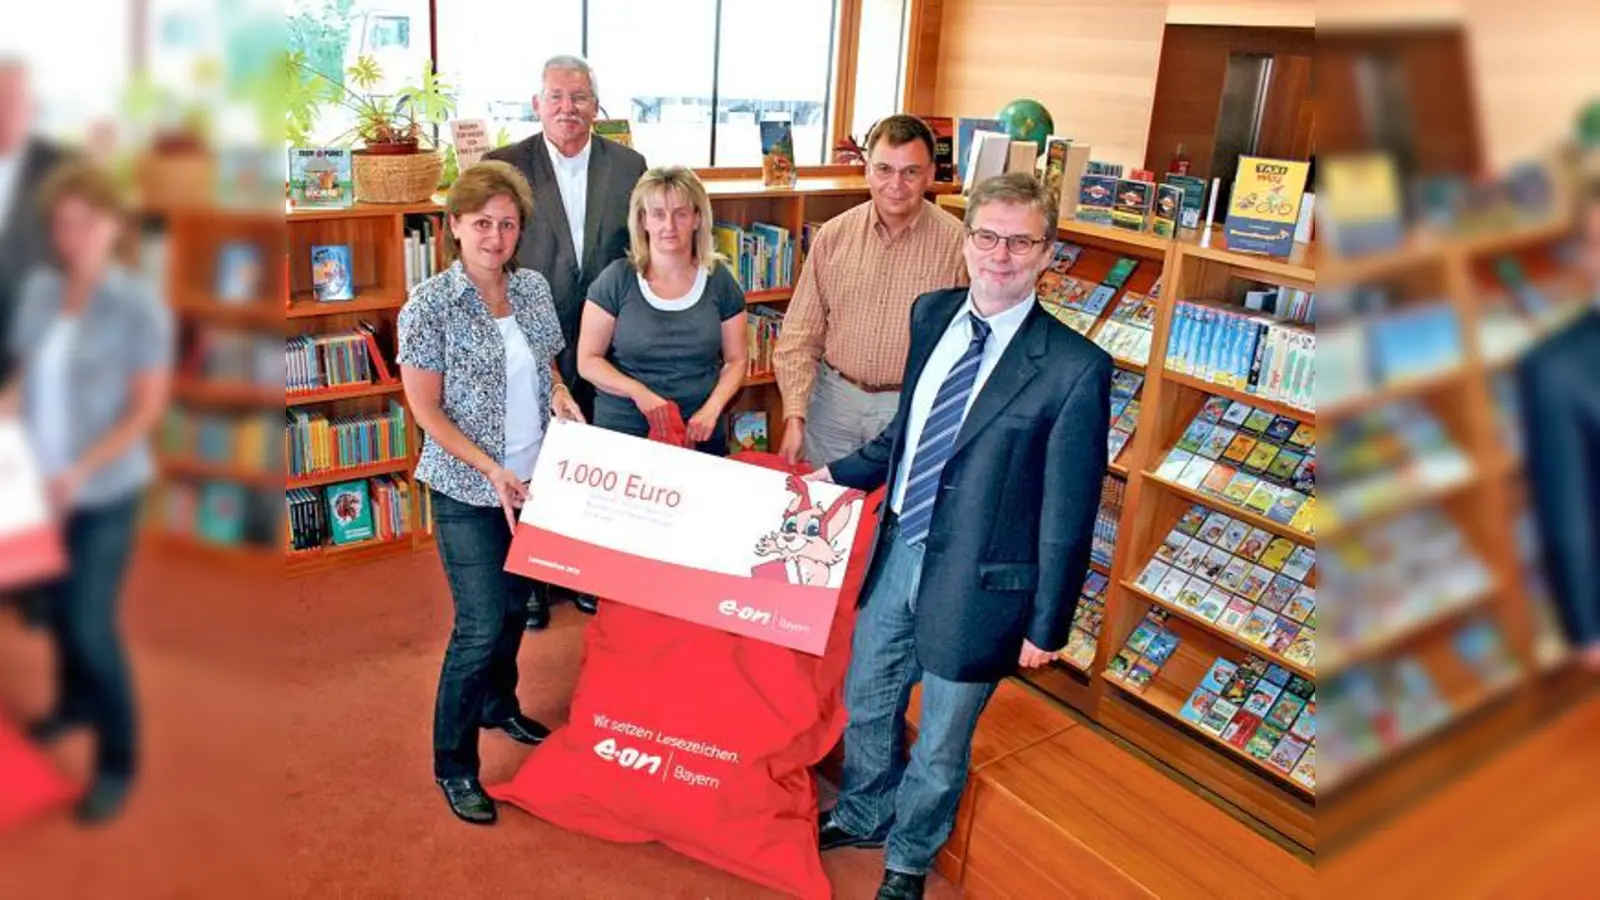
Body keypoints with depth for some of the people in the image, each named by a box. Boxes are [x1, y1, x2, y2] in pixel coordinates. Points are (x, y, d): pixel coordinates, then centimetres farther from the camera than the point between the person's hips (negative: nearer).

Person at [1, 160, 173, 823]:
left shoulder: (140, 306, -14)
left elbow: (147, 409, -14)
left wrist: (81, 471, -20)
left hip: (106, 492, -5)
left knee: (93, 624, -1)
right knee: (57, 606, 19)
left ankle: (118, 761, 15)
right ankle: (75, 703, 45)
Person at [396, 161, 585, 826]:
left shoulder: (534, 288, 2)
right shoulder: (430, 305, -14)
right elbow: (427, 411, -12)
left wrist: (559, 394, -7)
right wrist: (492, 471, -18)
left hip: (533, 480, 6)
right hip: (469, 493, -6)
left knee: (515, 604, 20)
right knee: (481, 624, -5)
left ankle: (499, 706, 45)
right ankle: (453, 764, 14)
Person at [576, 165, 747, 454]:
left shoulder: (719, 280, 0)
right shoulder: (617, 279, -6)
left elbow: (736, 359, 5)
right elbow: (588, 361, -4)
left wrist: (712, 409, -11)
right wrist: (637, 391, -19)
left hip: (699, 435, 2)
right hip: (622, 435, -2)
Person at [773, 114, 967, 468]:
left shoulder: (955, 242, -9)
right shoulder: (833, 235, -2)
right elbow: (800, 335, 0)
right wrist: (794, 417, -6)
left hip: (911, 408, -2)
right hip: (834, 399, 2)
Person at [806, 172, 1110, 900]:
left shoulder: (1073, 367, -20)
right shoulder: (932, 314, -2)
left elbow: (1070, 511, -14)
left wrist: (1047, 625, -9)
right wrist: (842, 473, 9)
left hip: (976, 581, -5)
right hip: (897, 552, 6)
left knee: (941, 742, 16)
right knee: (866, 702, 24)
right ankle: (861, 817, 53)